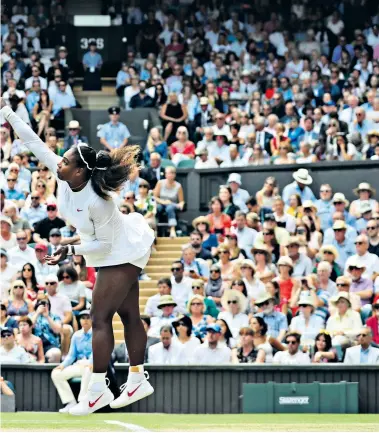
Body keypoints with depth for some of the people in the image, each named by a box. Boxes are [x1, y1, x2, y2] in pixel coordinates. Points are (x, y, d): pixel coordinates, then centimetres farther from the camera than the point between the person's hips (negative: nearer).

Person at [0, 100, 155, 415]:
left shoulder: (96, 202, -36)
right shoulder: (64, 177, -16)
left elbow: (105, 243, -25)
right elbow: (36, 143, -12)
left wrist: (71, 251, -30)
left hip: (120, 255, -9)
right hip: (117, 253, 9)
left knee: (100, 318, -10)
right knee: (128, 315, 14)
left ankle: (98, 390, -9)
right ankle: (138, 380, 21)